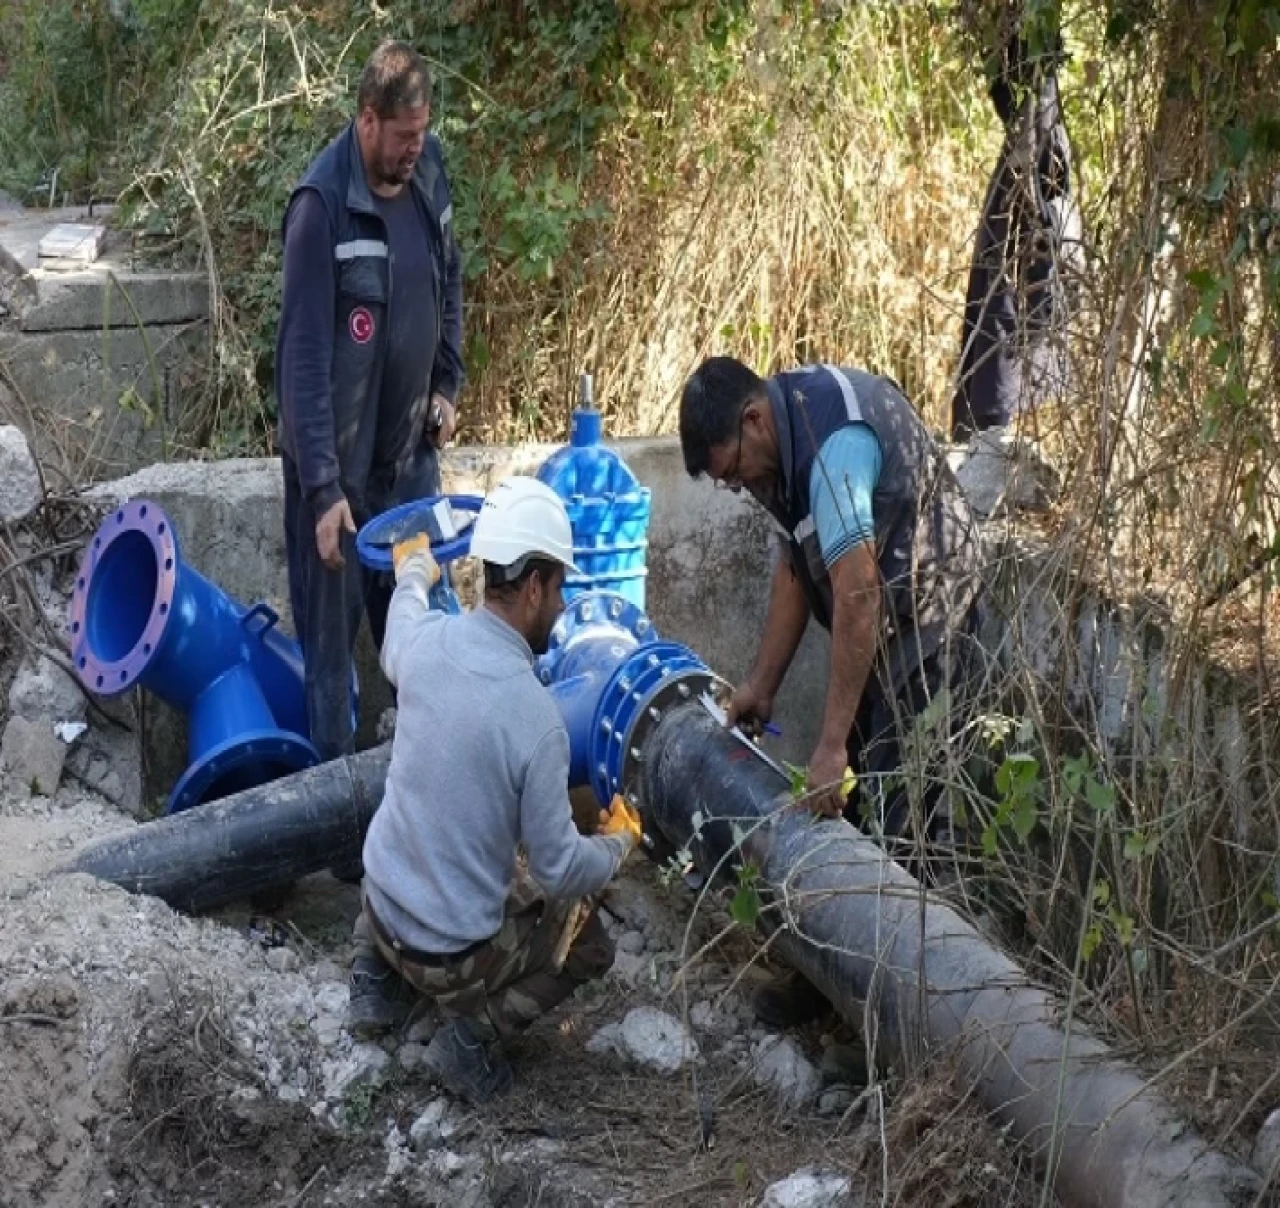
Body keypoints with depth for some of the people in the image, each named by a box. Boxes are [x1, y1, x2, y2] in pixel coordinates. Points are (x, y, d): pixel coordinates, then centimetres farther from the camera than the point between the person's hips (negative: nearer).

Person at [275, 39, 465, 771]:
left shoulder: (430, 169, -1)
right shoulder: (323, 206, -21)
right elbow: (305, 358, -22)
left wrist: (447, 384, 10)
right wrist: (323, 488, -25)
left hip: (411, 449, 6)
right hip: (340, 461, -6)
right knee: (334, 638, 4)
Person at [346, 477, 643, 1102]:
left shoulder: (427, 639, -13)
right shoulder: (537, 717, -26)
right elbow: (562, 871, -18)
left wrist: (413, 572, 37)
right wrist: (619, 842, 4)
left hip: (383, 905, 5)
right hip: (455, 953, -5)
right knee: (589, 942, 21)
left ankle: (376, 973, 23)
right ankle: (475, 1028, 1)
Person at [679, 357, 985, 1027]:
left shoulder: (833, 441, -29)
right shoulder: (789, 427, 1)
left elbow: (857, 596, -33)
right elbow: (795, 563, 10)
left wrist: (832, 746, -32)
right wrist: (761, 686, 8)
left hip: (925, 619, -10)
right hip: (882, 618, 10)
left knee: (897, 811, -9)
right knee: (843, 800, 11)